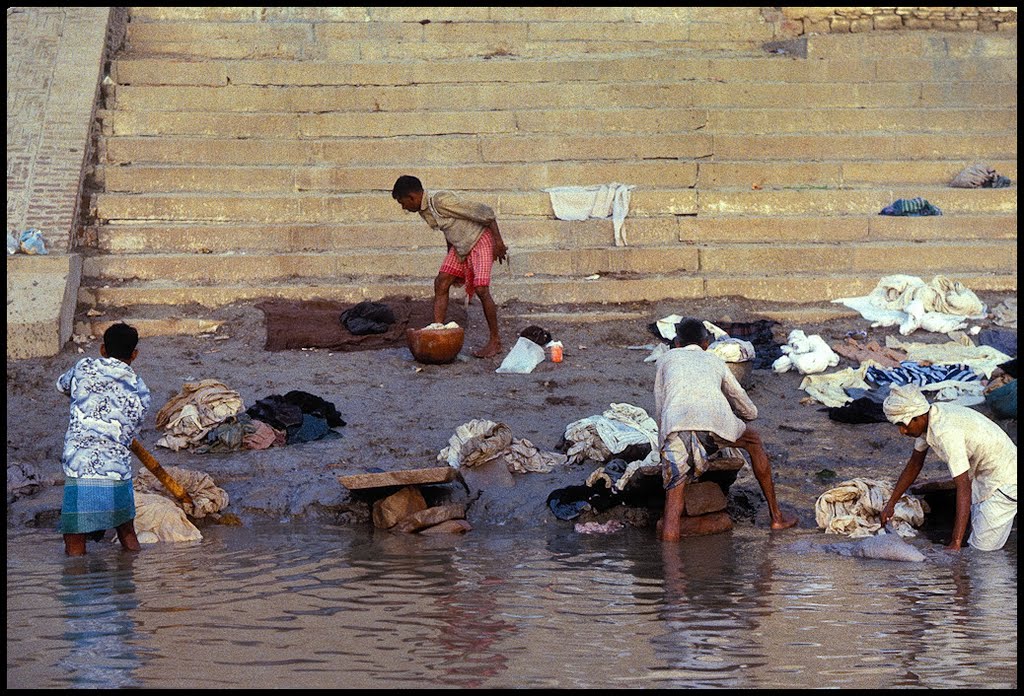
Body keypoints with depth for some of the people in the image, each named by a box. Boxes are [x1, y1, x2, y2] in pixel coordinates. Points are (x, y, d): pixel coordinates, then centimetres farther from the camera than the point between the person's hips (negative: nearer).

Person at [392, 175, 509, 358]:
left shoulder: (441, 201, -27)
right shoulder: (424, 209, 1)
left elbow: (484, 212, -25)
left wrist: (498, 241, -22)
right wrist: (450, 255, 23)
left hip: (480, 240, -9)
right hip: (460, 245, 9)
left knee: (481, 289, -15)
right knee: (441, 283, 0)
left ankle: (495, 341, -5)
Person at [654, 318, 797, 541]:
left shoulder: (668, 358, 33)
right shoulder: (716, 361, 36)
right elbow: (750, 412, 43)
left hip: (675, 423, -1)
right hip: (716, 420, 1)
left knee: (673, 492, 3)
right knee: (754, 441, 31)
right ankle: (776, 516, 35)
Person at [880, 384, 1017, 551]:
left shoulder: (945, 432, -33)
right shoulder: (928, 419, -4)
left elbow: (964, 488, -36)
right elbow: (915, 464, 13)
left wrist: (956, 543, -38)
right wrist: (891, 504, 15)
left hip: (1004, 479, -9)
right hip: (982, 476, 9)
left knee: (982, 549, -11)